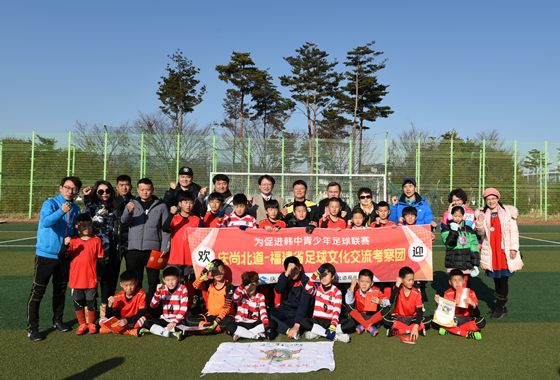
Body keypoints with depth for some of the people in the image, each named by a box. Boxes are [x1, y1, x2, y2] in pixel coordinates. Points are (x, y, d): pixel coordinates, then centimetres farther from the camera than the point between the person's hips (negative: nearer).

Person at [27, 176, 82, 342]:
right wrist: (61, 211, -45)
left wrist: (74, 239, 0)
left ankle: (57, 321, 31)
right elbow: (45, 222, -31)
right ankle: (32, 328, 9)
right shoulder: (50, 203, -11)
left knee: (60, 291, 16)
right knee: (37, 292, -1)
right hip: (46, 254, -5)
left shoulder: (76, 209, 7)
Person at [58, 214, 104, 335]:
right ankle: (82, 324, 26)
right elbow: (62, 257, -4)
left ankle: (92, 324, 24)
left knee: (91, 302, 5)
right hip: (76, 279, 1)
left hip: (91, 279, -1)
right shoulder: (72, 242, 3)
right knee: (78, 302, 10)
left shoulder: (96, 241, 1)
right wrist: (65, 245, -21)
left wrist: (99, 275, -2)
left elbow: (101, 259, 3)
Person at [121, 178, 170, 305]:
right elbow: (124, 222, -2)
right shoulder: (132, 204, 12)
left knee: (153, 282, 3)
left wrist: (165, 247, -5)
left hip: (153, 250, -1)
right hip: (134, 249, 2)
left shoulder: (161, 206, 6)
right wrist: (129, 211, -23)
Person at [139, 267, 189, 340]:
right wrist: (158, 292, -20)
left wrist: (175, 322, -19)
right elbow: (152, 306, -6)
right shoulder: (162, 289, 3)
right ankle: (170, 334, -30)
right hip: (165, 319, 4)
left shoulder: (182, 289, -7)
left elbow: (184, 309, -10)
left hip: (178, 320, -4)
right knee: (147, 323, -18)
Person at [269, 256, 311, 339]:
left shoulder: (305, 281, -15)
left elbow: (304, 304, -24)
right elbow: (278, 291, -20)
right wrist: (286, 274, -33)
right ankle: (290, 331, -34)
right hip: (284, 309, 3)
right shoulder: (284, 276, -1)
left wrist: (297, 325, -36)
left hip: (298, 312, -3)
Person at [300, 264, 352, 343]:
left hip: (330, 321, -1)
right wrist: (315, 274, -27)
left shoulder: (337, 292, 2)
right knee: (304, 322, -30)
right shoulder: (317, 287, 8)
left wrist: (333, 327, -28)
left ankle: (317, 333, -30)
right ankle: (336, 336, -29)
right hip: (317, 320, 1)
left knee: (350, 324, -26)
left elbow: (336, 311, -11)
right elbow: (308, 289, -17)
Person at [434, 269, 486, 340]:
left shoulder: (470, 293, -6)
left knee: (481, 322, -32)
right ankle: (468, 334, -24)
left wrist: (473, 304, -32)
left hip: (466, 320, 0)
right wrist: (440, 303, -22)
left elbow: (477, 315, -12)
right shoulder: (448, 293, -3)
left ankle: (451, 330, -23)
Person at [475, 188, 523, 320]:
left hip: (505, 251, -2)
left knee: (503, 279, -4)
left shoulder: (508, 212, 3)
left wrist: (513, 248, -4)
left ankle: (500, 307, 8)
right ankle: (502, 307, 19)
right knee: (496, 279, 7)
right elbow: (480, 233, 9)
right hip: (490, 252, 3)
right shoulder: (482, 214, 9)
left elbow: (514, 231, 3)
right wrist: (480, 223, -10)